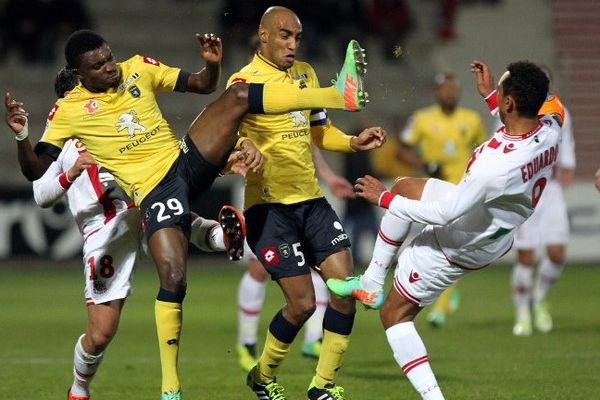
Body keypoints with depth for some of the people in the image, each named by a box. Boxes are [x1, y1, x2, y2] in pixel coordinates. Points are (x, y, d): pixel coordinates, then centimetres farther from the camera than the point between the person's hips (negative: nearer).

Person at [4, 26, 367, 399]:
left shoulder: (138, 69, 8)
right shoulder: (69, 111, -3)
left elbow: (203, 85, 14)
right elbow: (36, 170, -5)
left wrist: (212, 63, -8)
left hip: (189, 159, 4)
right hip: (154, 189, -4)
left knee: (238, 95, -15)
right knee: (173, 277, -20)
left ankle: (340, 94, -21)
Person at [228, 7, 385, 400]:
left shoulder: (306, 73, 12)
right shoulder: (246, 80, -10)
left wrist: (354, 143, 5)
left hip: (312, 200, 7)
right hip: (269, 204, -7)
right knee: (302, 304, -9)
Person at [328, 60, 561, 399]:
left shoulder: (495, 165, -42)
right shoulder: (551, 131, -20)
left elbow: (444, 214, -33)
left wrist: (384, 198, -20)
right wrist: (488, 95, 13)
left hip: (457, 248, -8)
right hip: (496, 238, 8)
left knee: (395, 315, 10)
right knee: (405, 187, 26)